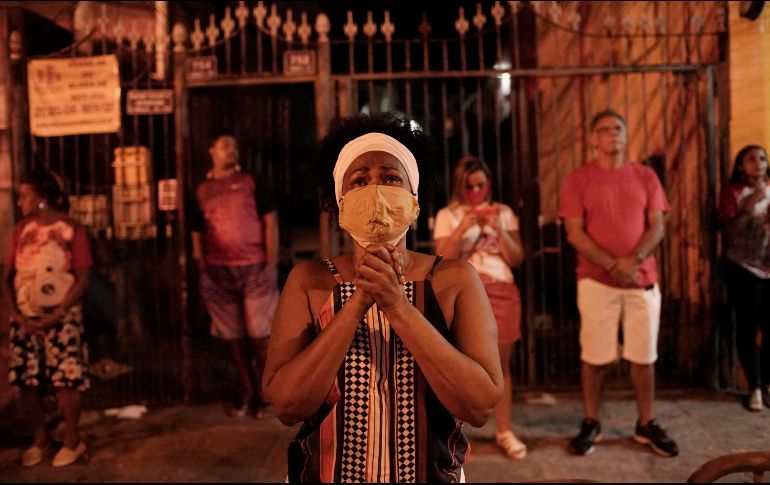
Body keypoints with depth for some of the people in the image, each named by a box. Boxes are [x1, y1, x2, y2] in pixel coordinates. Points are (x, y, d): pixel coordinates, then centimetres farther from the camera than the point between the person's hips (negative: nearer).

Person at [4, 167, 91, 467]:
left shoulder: (70, 229, -7)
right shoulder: (21, 229, 7)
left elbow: (82, 278, -10)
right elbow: (7, 275, 7)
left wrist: (56, 316, -14)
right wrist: (16, 313, -5)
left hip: (62, 317, -4)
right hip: (24, 318, 5)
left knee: (66, 380, -1)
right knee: (26, 382, 7)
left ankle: (72, 440, 15)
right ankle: (39, 439, 25)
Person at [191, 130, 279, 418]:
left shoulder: (250, 182, 5)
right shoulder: (201, 191, 11)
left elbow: (271, 221, 0)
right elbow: (198, 234, 14)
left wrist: (271, 263, -7)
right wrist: (202, 271, 6)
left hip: (254, 268, -2)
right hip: (219, 272, 3)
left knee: (260, 334, -3)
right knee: (233, 336, 7)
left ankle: (267, 393, 11)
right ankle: (248, 393, 19)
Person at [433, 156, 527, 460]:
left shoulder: (504, 212, 9)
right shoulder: (447, 215, 2)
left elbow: (516, 259, 4)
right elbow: (443, 261, -7)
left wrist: (499, 229, -10)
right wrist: (463, 227, -16)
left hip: (501, 293, 2)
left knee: (501, 364, 6)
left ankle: (504, 432, 17)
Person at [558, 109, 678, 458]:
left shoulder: (645, 177, 10)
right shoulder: (578, 180, 1)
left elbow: (657, 227, 4)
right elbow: (574, 233, -6)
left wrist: (633, 260, -14)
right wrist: (613, 265, -14)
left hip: (643, 279, 3)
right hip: (596, 280, -2)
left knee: (644, 355, 7)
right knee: (594, 355, 3)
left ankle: (646, 425, 21)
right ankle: (591, 423, 17)